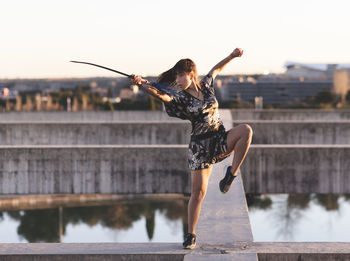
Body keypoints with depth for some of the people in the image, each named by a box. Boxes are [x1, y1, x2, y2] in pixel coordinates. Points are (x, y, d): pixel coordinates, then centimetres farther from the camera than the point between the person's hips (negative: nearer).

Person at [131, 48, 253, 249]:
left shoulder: (206, 86, 3)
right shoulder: (180, 97, -9)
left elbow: (216, 69, 23)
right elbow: (160, 95, -28)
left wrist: (232, 56, 22)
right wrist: (142, 84, -45)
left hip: (222, 140, 3)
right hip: (200, 146, -3)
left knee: (246, 130, -26)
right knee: (198, 192, -6)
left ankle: (232, 173, -14)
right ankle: (191, 234, 10)